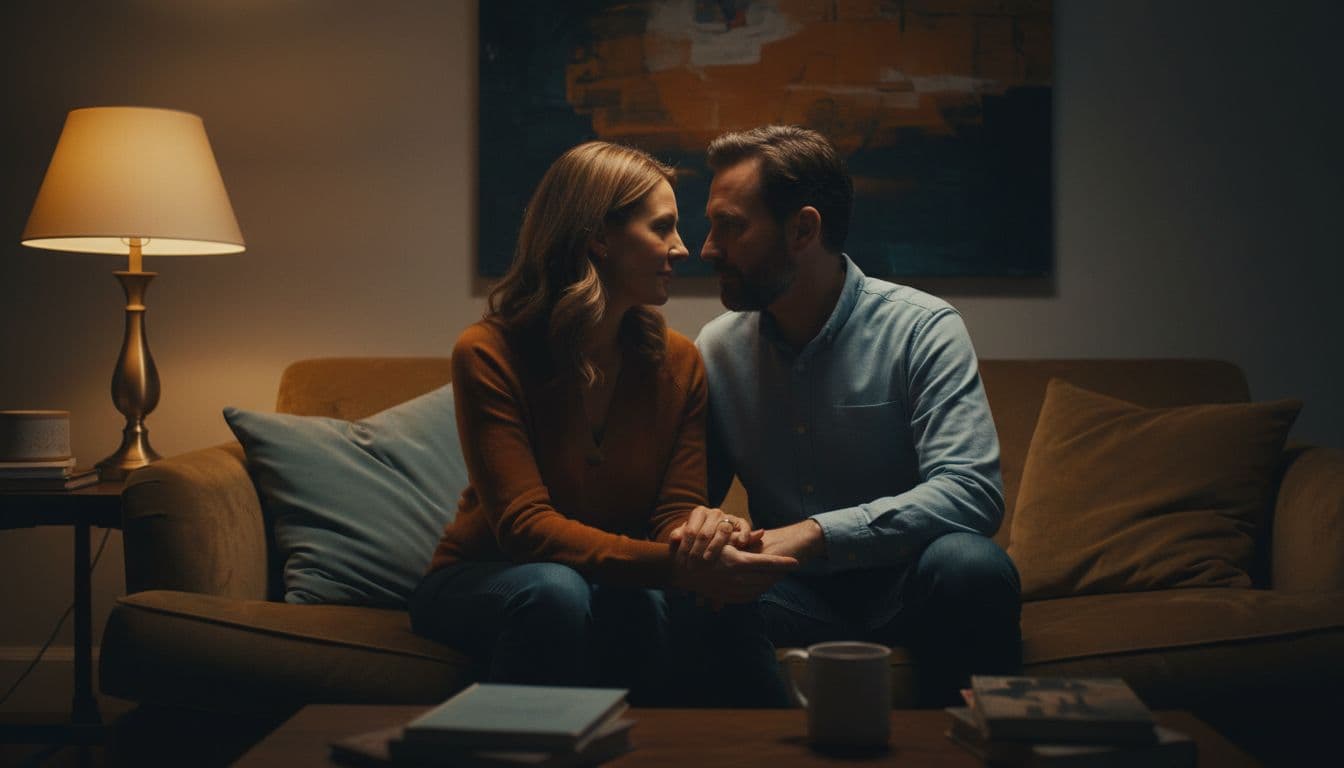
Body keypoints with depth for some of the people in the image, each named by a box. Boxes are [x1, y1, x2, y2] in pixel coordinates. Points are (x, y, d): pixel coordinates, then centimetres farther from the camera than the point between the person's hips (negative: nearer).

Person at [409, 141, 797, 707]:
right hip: (480, 581, -3)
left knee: (718, 603, -29)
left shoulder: (678, 361, -1)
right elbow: (524, 523, -26)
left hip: (617, 581, 3)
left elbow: (676, 510, -5)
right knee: (555, 592, -38)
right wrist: (676, 566, -39)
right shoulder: (488, 355, -17)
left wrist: (706, 535, -32)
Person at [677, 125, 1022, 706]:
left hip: (905, 588, -1)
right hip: (795, 595, 2)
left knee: (970, 563, -35)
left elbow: (973, 492, -22)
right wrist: (694, 524, -20)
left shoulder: (923, 329, -10)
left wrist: (814, 533, -33)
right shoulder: (717, 348, 4)